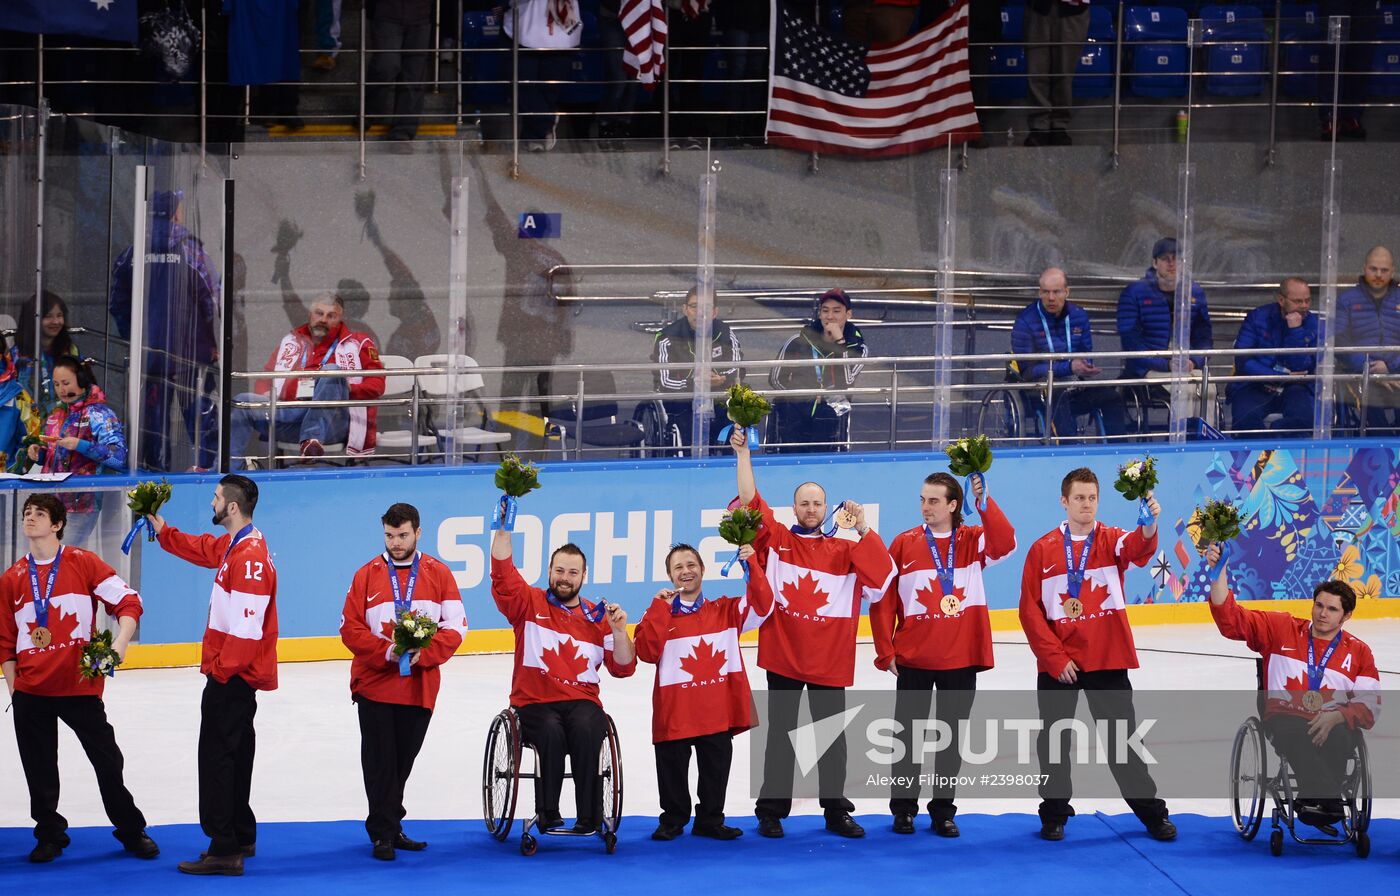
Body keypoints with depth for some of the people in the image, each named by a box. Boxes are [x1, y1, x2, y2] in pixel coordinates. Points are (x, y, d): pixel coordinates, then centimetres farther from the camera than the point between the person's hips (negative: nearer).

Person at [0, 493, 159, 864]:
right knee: (39, 770, 7)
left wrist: (119, 645, -18)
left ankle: (132, 831, 18)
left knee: (108, 760, 3)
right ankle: (49, 834, 25)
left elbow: (128, 602, -4)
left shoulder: (84, 564, -2)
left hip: (80, 686, -2)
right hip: (31, 691, 2)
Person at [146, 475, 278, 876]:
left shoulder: (250, 557, -23)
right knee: (234, 755, 19)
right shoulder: (233, 545, 8)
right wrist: (161, 529, 16)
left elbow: (246, 629, -26)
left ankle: (225, 850, -7)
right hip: (236, 675, 11)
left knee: (217, 757, -8)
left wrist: (220, 669, -19)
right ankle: (241, 838, 30)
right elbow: (198, 548, 27)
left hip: (232, 677, -11)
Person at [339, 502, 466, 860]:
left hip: (420, 686, 2)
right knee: (380, 760, -2)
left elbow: (455, 626, -1)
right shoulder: (367, 575, 1)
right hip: (375, 683, -1)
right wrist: (385, 652, -16)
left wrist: (423, 653, -16)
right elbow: (351, 628, -1)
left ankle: (389, 826, 25)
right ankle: (384, 834, 6)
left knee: (403, 760, 11)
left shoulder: (439, 574, 4)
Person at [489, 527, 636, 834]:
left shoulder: (597, 616, 14)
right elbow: (502, 573, -4)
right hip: (534, 702, -1)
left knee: (587, 728, -34)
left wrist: (619, 631, -5)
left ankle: (589, 817, -30)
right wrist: (504, 530, -15)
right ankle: (547, 813, -26)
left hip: (582, 702, 1)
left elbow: (623, 668, 11)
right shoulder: (530, 602, 11)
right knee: (551, 731, -35)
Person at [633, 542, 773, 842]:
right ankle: (673, 819, 23)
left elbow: (761, 605, -6)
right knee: (673, 769, 7)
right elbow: (646, 652, -11)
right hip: (674, 713, -1)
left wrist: (752, 566, -17)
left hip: (718, 712, 2)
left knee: (716, 768, 9)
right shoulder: (659, 614, 3)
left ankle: (710, 820, 23)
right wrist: (660, 608, -15)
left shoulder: (726, 611, 8)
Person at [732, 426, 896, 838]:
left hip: (830, 661, 1)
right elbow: (750, 501, -5)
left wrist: (863, 530, -15)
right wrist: (743, 454, -12)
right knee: (780, 735, 5)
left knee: (832, 737, 8)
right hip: (782, 654, -1)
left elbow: (882, 574, -7)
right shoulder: (775, 539, 5)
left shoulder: (844, 551, 7)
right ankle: (771, 811, 12)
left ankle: (836, 811, 17)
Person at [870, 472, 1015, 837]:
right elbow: (883, 599, -1)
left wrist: (985, 503, -27)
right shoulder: (904, 543, -2)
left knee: (951, 736, 9)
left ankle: (943, 810, 19)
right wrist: (886, 651, -6)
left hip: (961, 659, 0)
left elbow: (1005, 543, -21)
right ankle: (903, 807, 19)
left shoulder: (972, 541, 0)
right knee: (909, 735, 7)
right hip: (913, 659, 0)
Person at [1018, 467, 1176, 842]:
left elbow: (1138, 548, -24)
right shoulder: (1042, 549, -1)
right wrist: (1055, 657, -10)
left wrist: (1149, 525, -47)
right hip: (1056, 666, 0)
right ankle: (1054, 813, 24)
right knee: (1054, 741, 9)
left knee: (1122, 739, 5)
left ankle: (1152, 812, 14)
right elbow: (1030, 610, -3)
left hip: (1107, 662, 0)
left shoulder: (1112, 540, 0)